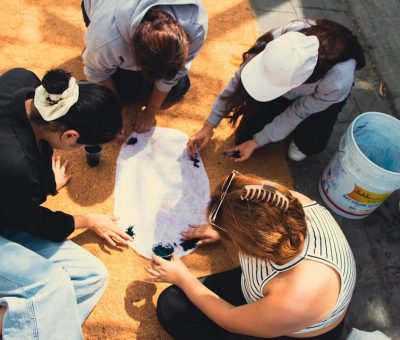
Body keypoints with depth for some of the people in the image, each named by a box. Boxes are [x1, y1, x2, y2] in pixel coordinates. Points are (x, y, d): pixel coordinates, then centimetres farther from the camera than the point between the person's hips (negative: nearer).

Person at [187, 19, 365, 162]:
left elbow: (299, 112, -25)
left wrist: (257, 142, -20)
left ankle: (302, 140, 10)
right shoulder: (279, 41, -38)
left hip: (320, 95, -2)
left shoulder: (337, 81, -43)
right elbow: (238, 80, -25)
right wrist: (209, 126, -20)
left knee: (310, 143, -26)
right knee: (244, 137, -7)